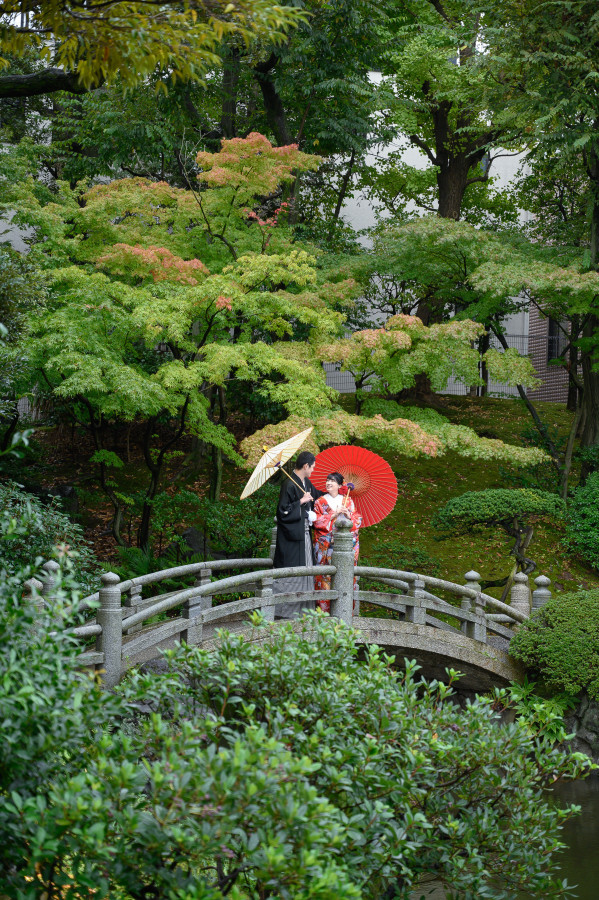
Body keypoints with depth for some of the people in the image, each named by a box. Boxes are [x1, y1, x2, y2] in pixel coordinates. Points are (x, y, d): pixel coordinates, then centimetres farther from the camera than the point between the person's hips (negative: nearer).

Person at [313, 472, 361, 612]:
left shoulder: (348, 501, 13)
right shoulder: (320, 501, 8)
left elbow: (358, 520, 10)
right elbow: (317, 521, -3)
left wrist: (349, 515, -9)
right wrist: (334, 515, -12)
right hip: (326, 546, -1)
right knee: (326, 575, -7)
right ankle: (325, 609, -3)